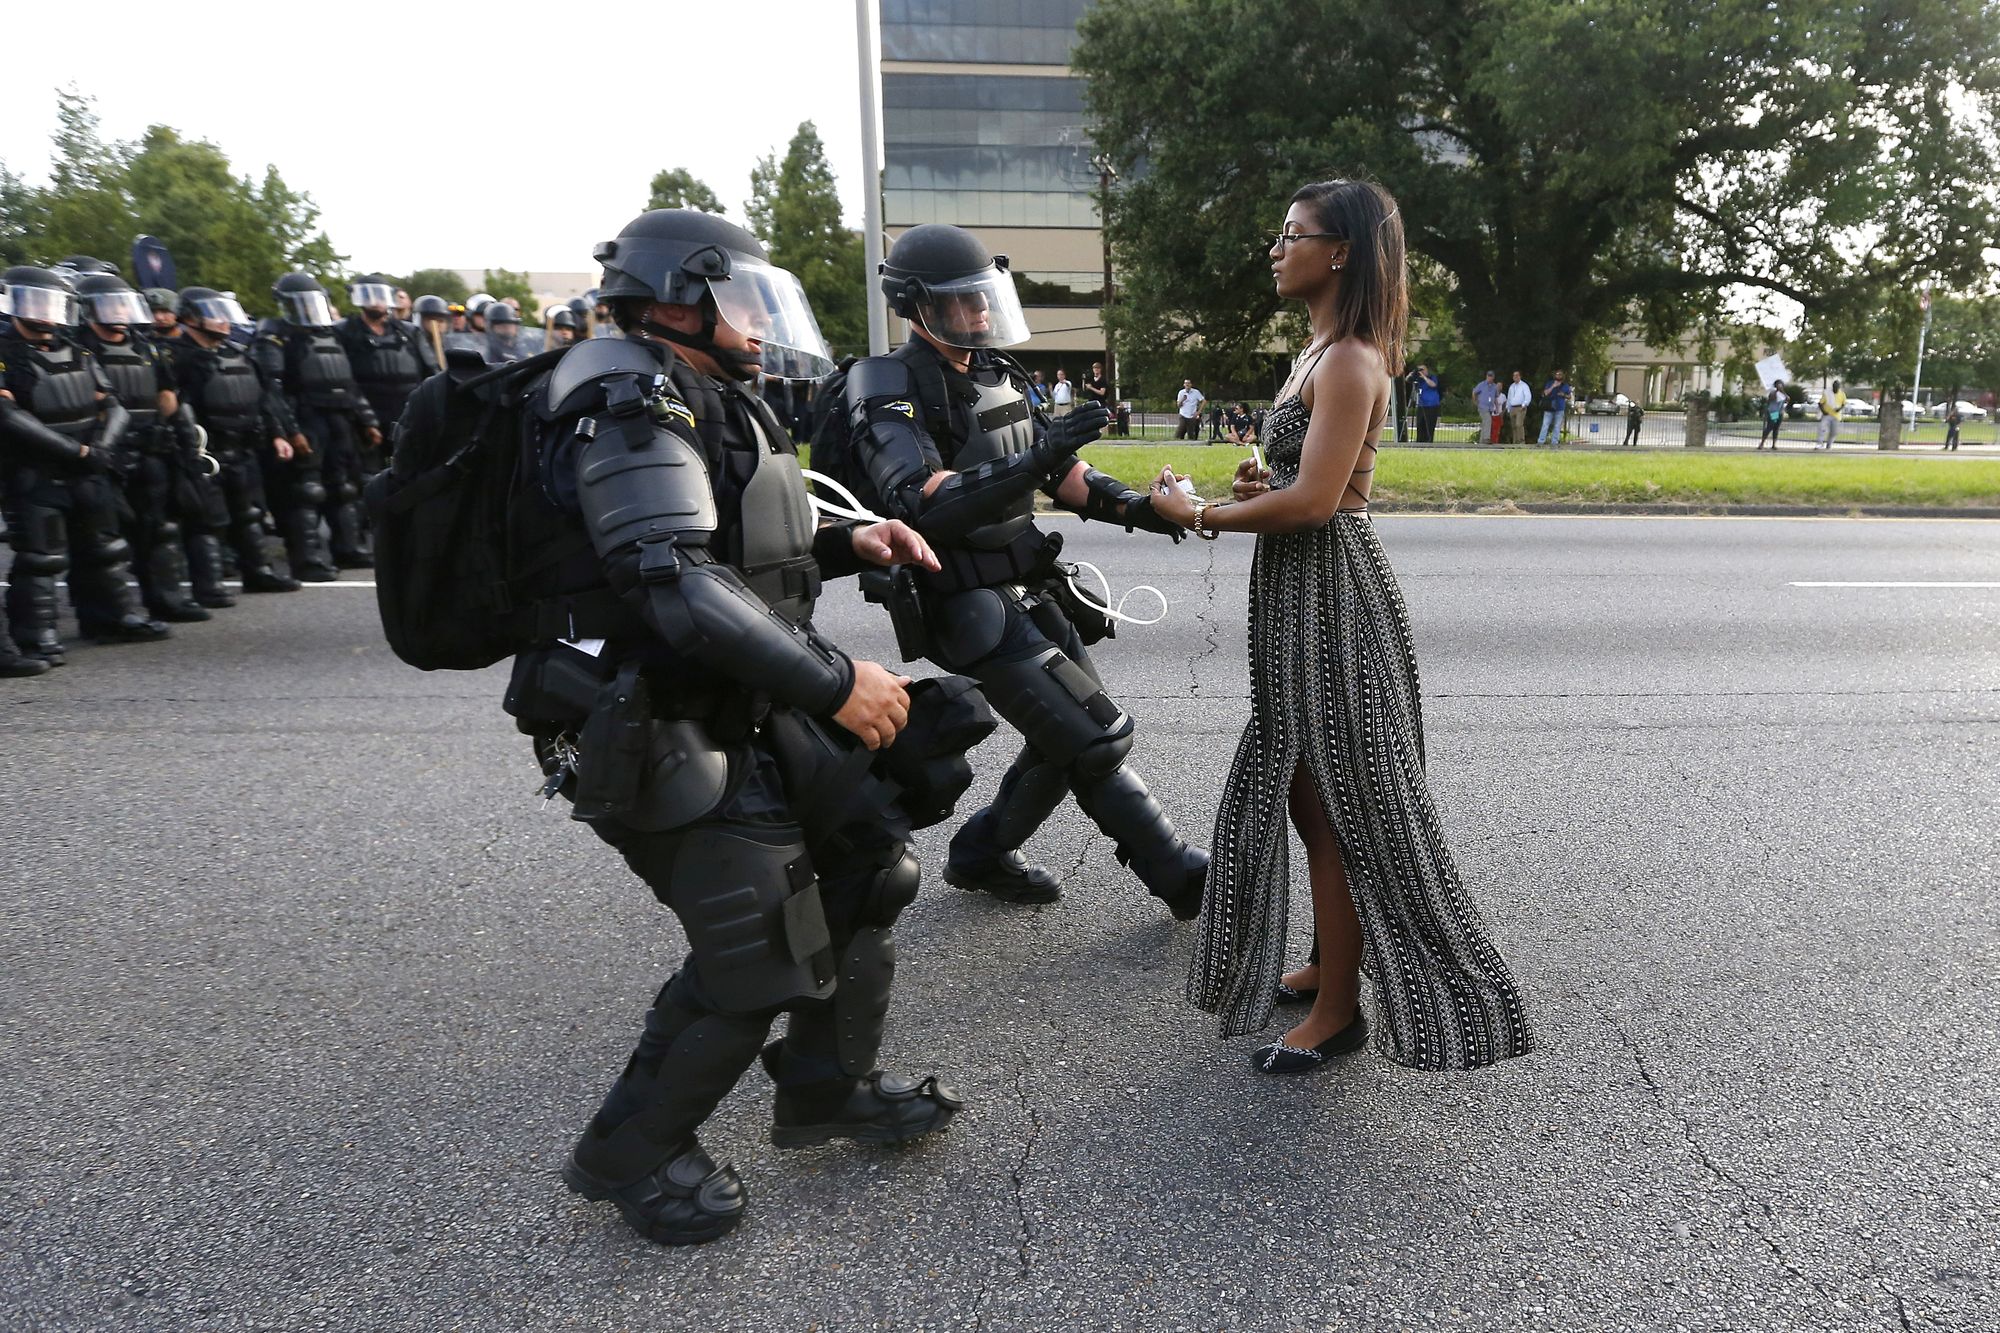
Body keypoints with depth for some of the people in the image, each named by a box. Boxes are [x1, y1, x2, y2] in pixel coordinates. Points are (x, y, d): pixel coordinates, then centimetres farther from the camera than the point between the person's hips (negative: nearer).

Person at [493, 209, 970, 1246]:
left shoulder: (703, 404, 15)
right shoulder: (631, 408, -18)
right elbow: (678, 584, -30)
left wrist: (844, 544, 7)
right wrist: (834, 682, -29)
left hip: (754, 719, 10)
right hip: (670, 748, -10)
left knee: (866, 859, 13)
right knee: (755, 958, -6)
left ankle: (826, 1092, 32)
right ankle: (628, 1153, 20)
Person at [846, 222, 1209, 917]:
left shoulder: (996, 375, 12)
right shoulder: (892, 391, -14)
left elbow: (1058, 471, 15)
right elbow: (921, 503, -29)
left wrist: (1133, 506, -2)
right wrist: (1035, 461, -36)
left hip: (1030, 592, 9)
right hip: (973, 611, -9)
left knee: (1067, 739, 13)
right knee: (1097, 739, -8)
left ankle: (981, 854, 30)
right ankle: (1181, 877, 7)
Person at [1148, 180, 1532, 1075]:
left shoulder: (1348, 362, -16)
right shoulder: (1319, 353, 15)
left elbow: (1314, 499, -24)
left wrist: (1200, 517, -13)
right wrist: (1259, 485, 3)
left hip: (1330, 593, -10)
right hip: (1299, 593, 10)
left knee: (1333, 801, -1)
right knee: (1305, 791, 17)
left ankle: (1339, 1008, 13)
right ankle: (1327, 965, 33)